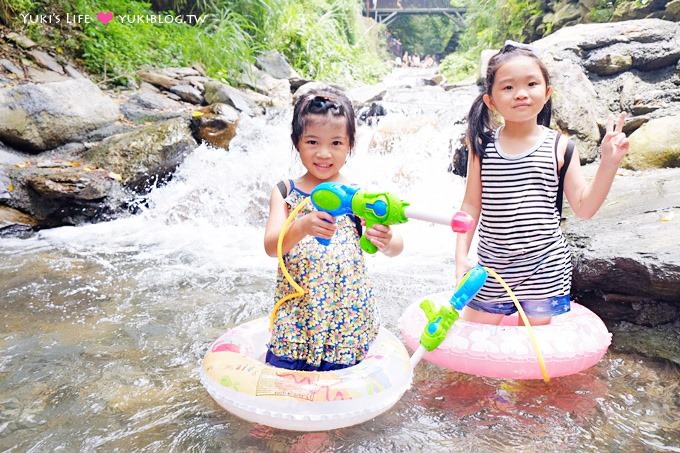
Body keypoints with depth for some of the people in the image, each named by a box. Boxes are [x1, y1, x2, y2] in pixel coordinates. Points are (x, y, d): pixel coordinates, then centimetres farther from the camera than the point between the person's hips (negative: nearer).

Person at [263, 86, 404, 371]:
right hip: (295, 317, 1)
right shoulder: (285, 193, 0)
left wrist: (386, 242, -31)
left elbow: (396, 247, -6)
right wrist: (304, 225, -33)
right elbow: (271, 246, -12)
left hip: (347, 319, 0)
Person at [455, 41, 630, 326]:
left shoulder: (559, 147, -5)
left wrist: (608, 163, -13)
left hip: (544, 269, -1)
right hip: (492, 267, 1)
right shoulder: (482, 145, -4)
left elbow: (584, 207, -2)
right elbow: (471, 205, 0)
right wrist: (461, 255, -5)